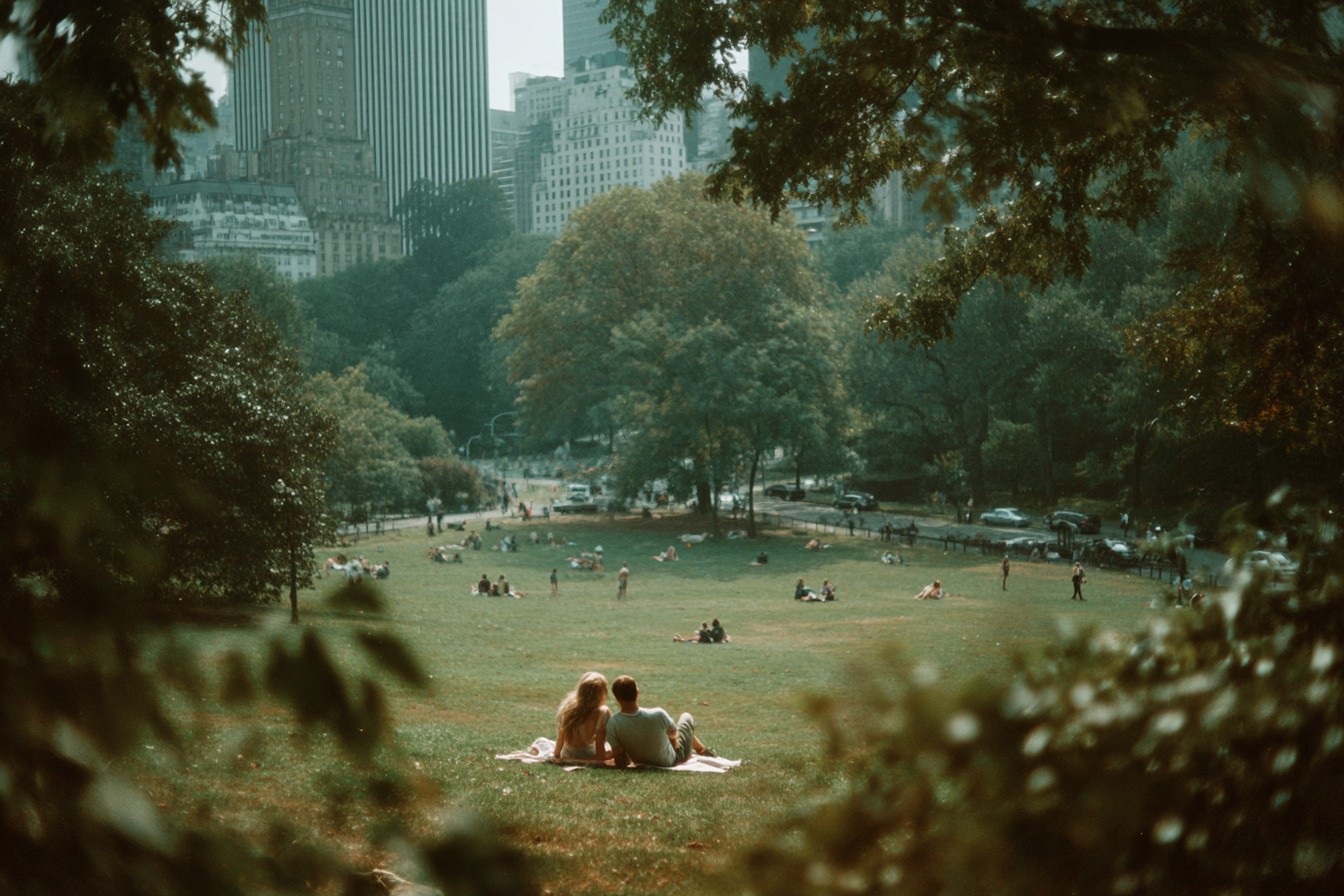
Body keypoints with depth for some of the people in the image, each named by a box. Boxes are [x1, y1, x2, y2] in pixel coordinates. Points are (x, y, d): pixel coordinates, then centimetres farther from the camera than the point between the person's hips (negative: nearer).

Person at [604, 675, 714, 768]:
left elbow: (620, 762, -26)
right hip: (671, 761, -2)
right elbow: (674, 734, -12)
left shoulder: (613, 723, -32)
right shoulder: (657, 714, -35)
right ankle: (701, 749, 50)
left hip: (642, 764, 2)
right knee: (686, 717, 25)